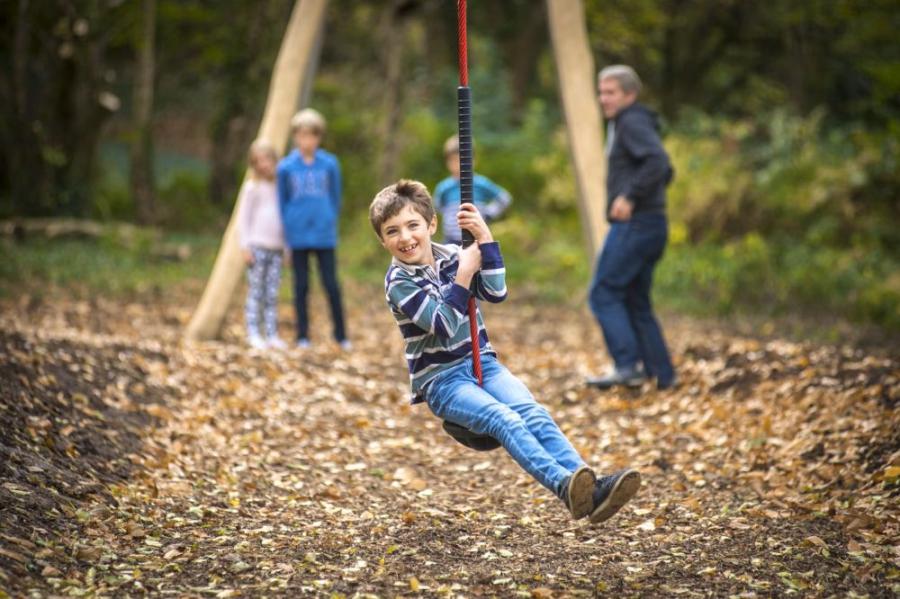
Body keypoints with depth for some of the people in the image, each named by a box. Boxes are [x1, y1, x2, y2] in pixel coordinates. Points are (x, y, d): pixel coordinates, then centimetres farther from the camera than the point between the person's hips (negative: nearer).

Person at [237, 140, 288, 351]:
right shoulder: (252, 188, -1)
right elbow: (243, 219, -3)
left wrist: (287, 246, 15)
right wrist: (245, 247, -10)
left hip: (276, 248, 5)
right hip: (257, 246, -5)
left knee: (272, 294, 3)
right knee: (255, 293, -4)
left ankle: (272, 335, 4)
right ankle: (253, 334, -3)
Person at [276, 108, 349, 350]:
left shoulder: (330, 164, 2)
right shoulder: (286, 167, 1)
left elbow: (335, 199, 10)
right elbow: (282, 203, 7)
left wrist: (330, 222, 7)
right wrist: (287, 234, 5)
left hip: (325, 236, 0)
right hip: (298, 237, 0)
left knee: (332, 286, 0)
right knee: (301, 286, 6)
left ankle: (341, 336, 9)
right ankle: (302, 336, 13)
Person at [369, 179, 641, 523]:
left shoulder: (452, 255, 7)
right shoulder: (398, 282, -8)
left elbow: (496, 293, -8)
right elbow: (444, 327, -18)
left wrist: (484, 238, -14)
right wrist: (464, 273, -21)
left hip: (482, 362, 5)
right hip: (441, 379, -5)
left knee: (533, 413, -22)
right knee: (503, 420, -31)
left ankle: (593, 490, -38)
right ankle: (565, 486, -52)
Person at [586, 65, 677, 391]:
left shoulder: (633, 123, -9)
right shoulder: (625, 125, 21)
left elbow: (658, 162, -26)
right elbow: (665, 172, 30)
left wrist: (630, 196, -26)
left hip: (633, 226, -10)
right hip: (650, 226, 10)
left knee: (603, 294, -9)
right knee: (635, 302, 12)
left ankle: (628, 366, -14)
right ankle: (662, 374, 11)